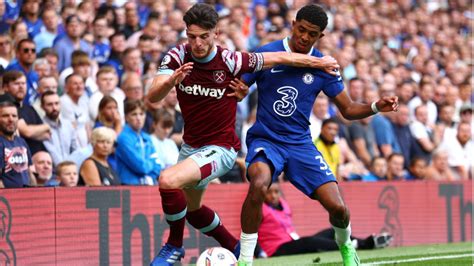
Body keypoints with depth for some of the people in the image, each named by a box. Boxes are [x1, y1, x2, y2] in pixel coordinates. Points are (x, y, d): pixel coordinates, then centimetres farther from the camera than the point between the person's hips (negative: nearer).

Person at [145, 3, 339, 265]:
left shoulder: (231, 61, -22)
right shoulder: (177, 57, -13)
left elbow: (280, 57, -10)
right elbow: (152, 97, -23)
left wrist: (320, 62, 1)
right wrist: (171, 81, -45)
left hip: (219, 148, -6)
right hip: (190, 145, 6)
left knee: (168, 180, -28)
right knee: (191, 208, 24)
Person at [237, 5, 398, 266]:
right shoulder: (266, 54, -6)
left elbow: (347, 109, 9)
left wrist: (376, 107, -10)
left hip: (300, 143, 3)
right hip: (265, 139, -3)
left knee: (337, 208, -10)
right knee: (258, 185, -36)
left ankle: (345, 244, 28)